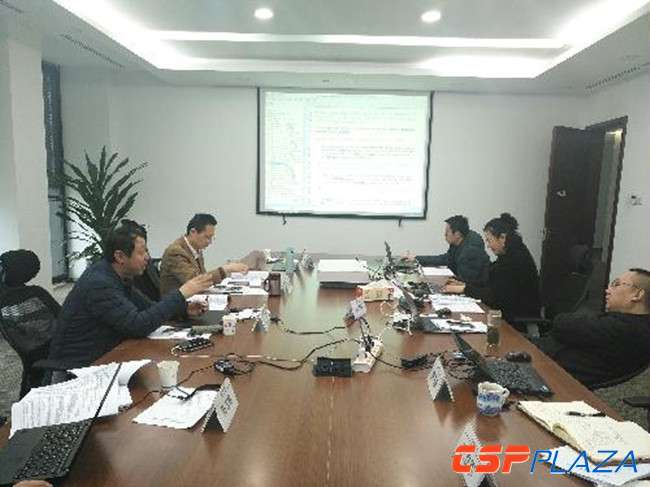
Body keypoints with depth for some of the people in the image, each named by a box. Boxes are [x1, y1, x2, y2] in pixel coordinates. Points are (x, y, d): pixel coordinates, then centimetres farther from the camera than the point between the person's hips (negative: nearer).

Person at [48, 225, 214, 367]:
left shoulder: (115, 275, 2)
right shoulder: (99, 284, -24)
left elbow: (145, 306, 11)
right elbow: (138, 325, -27)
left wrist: (185, 309, -4)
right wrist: (181, 294, -23)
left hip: (101, 357, 8)